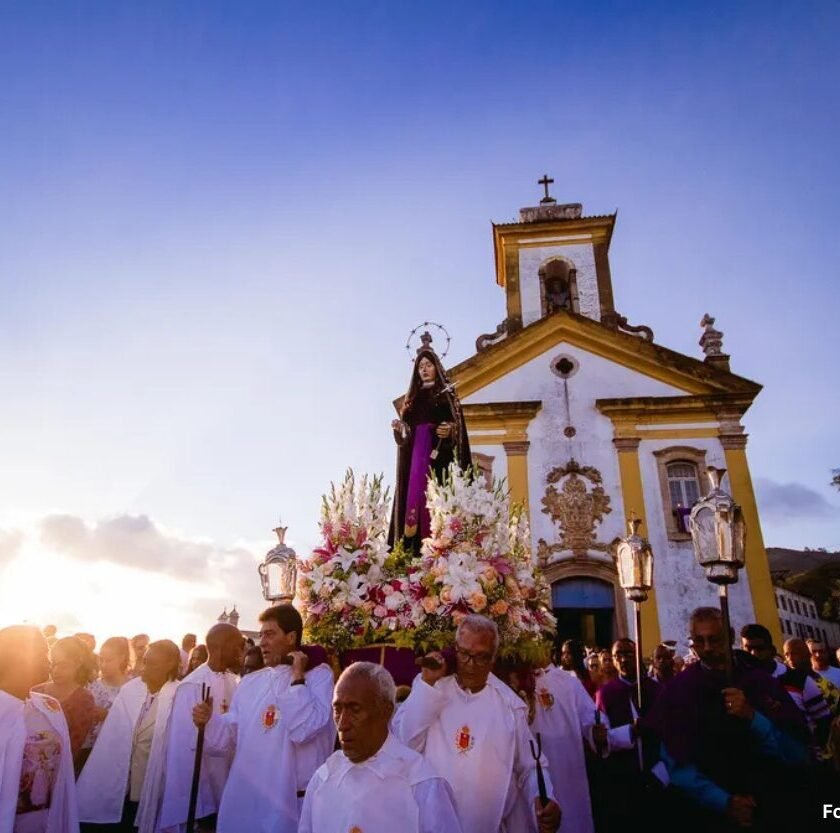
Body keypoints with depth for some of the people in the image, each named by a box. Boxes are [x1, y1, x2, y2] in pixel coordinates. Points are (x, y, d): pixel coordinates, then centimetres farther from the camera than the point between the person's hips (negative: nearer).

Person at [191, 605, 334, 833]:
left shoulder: (318, 676, -9)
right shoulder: (250, 682, 8)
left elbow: (304, 730, -21)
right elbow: (230, 735, 9)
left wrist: (297, 678, -17)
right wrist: (208, 723, -9)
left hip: (291, 802, -5)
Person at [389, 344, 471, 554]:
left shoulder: (446, 394, 7)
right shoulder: (412, 397, 19)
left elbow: (458, 426, 0)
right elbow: (406, 429, 17)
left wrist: (449, 431, -21)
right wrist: (399, 428, -5)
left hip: (438, 455, -4)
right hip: (415, 455, 4)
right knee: (414, 493, -4)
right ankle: (413, 550, -4)